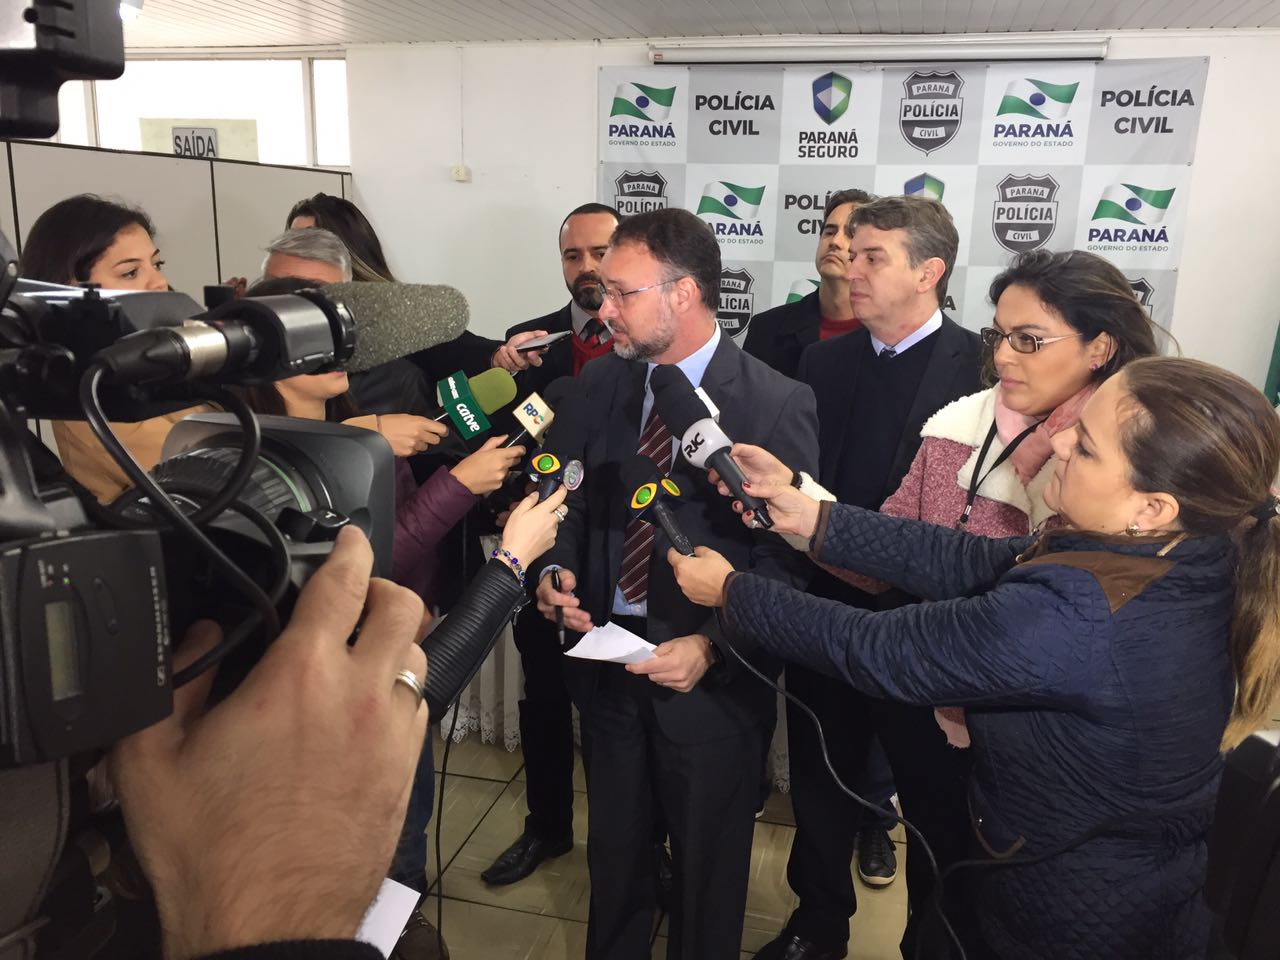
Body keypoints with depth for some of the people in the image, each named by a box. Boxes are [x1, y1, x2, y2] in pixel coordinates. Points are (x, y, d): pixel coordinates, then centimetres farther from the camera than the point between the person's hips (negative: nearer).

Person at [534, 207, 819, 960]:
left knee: (708, 866, 18)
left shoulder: (777, 404, -16)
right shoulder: (601, 381, 2)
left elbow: (788, 559, -14)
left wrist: (712, 646, -23)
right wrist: (561, 571, -6)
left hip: (712, 676, -4)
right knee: (615, 851, 24)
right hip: (608, 656, 5)